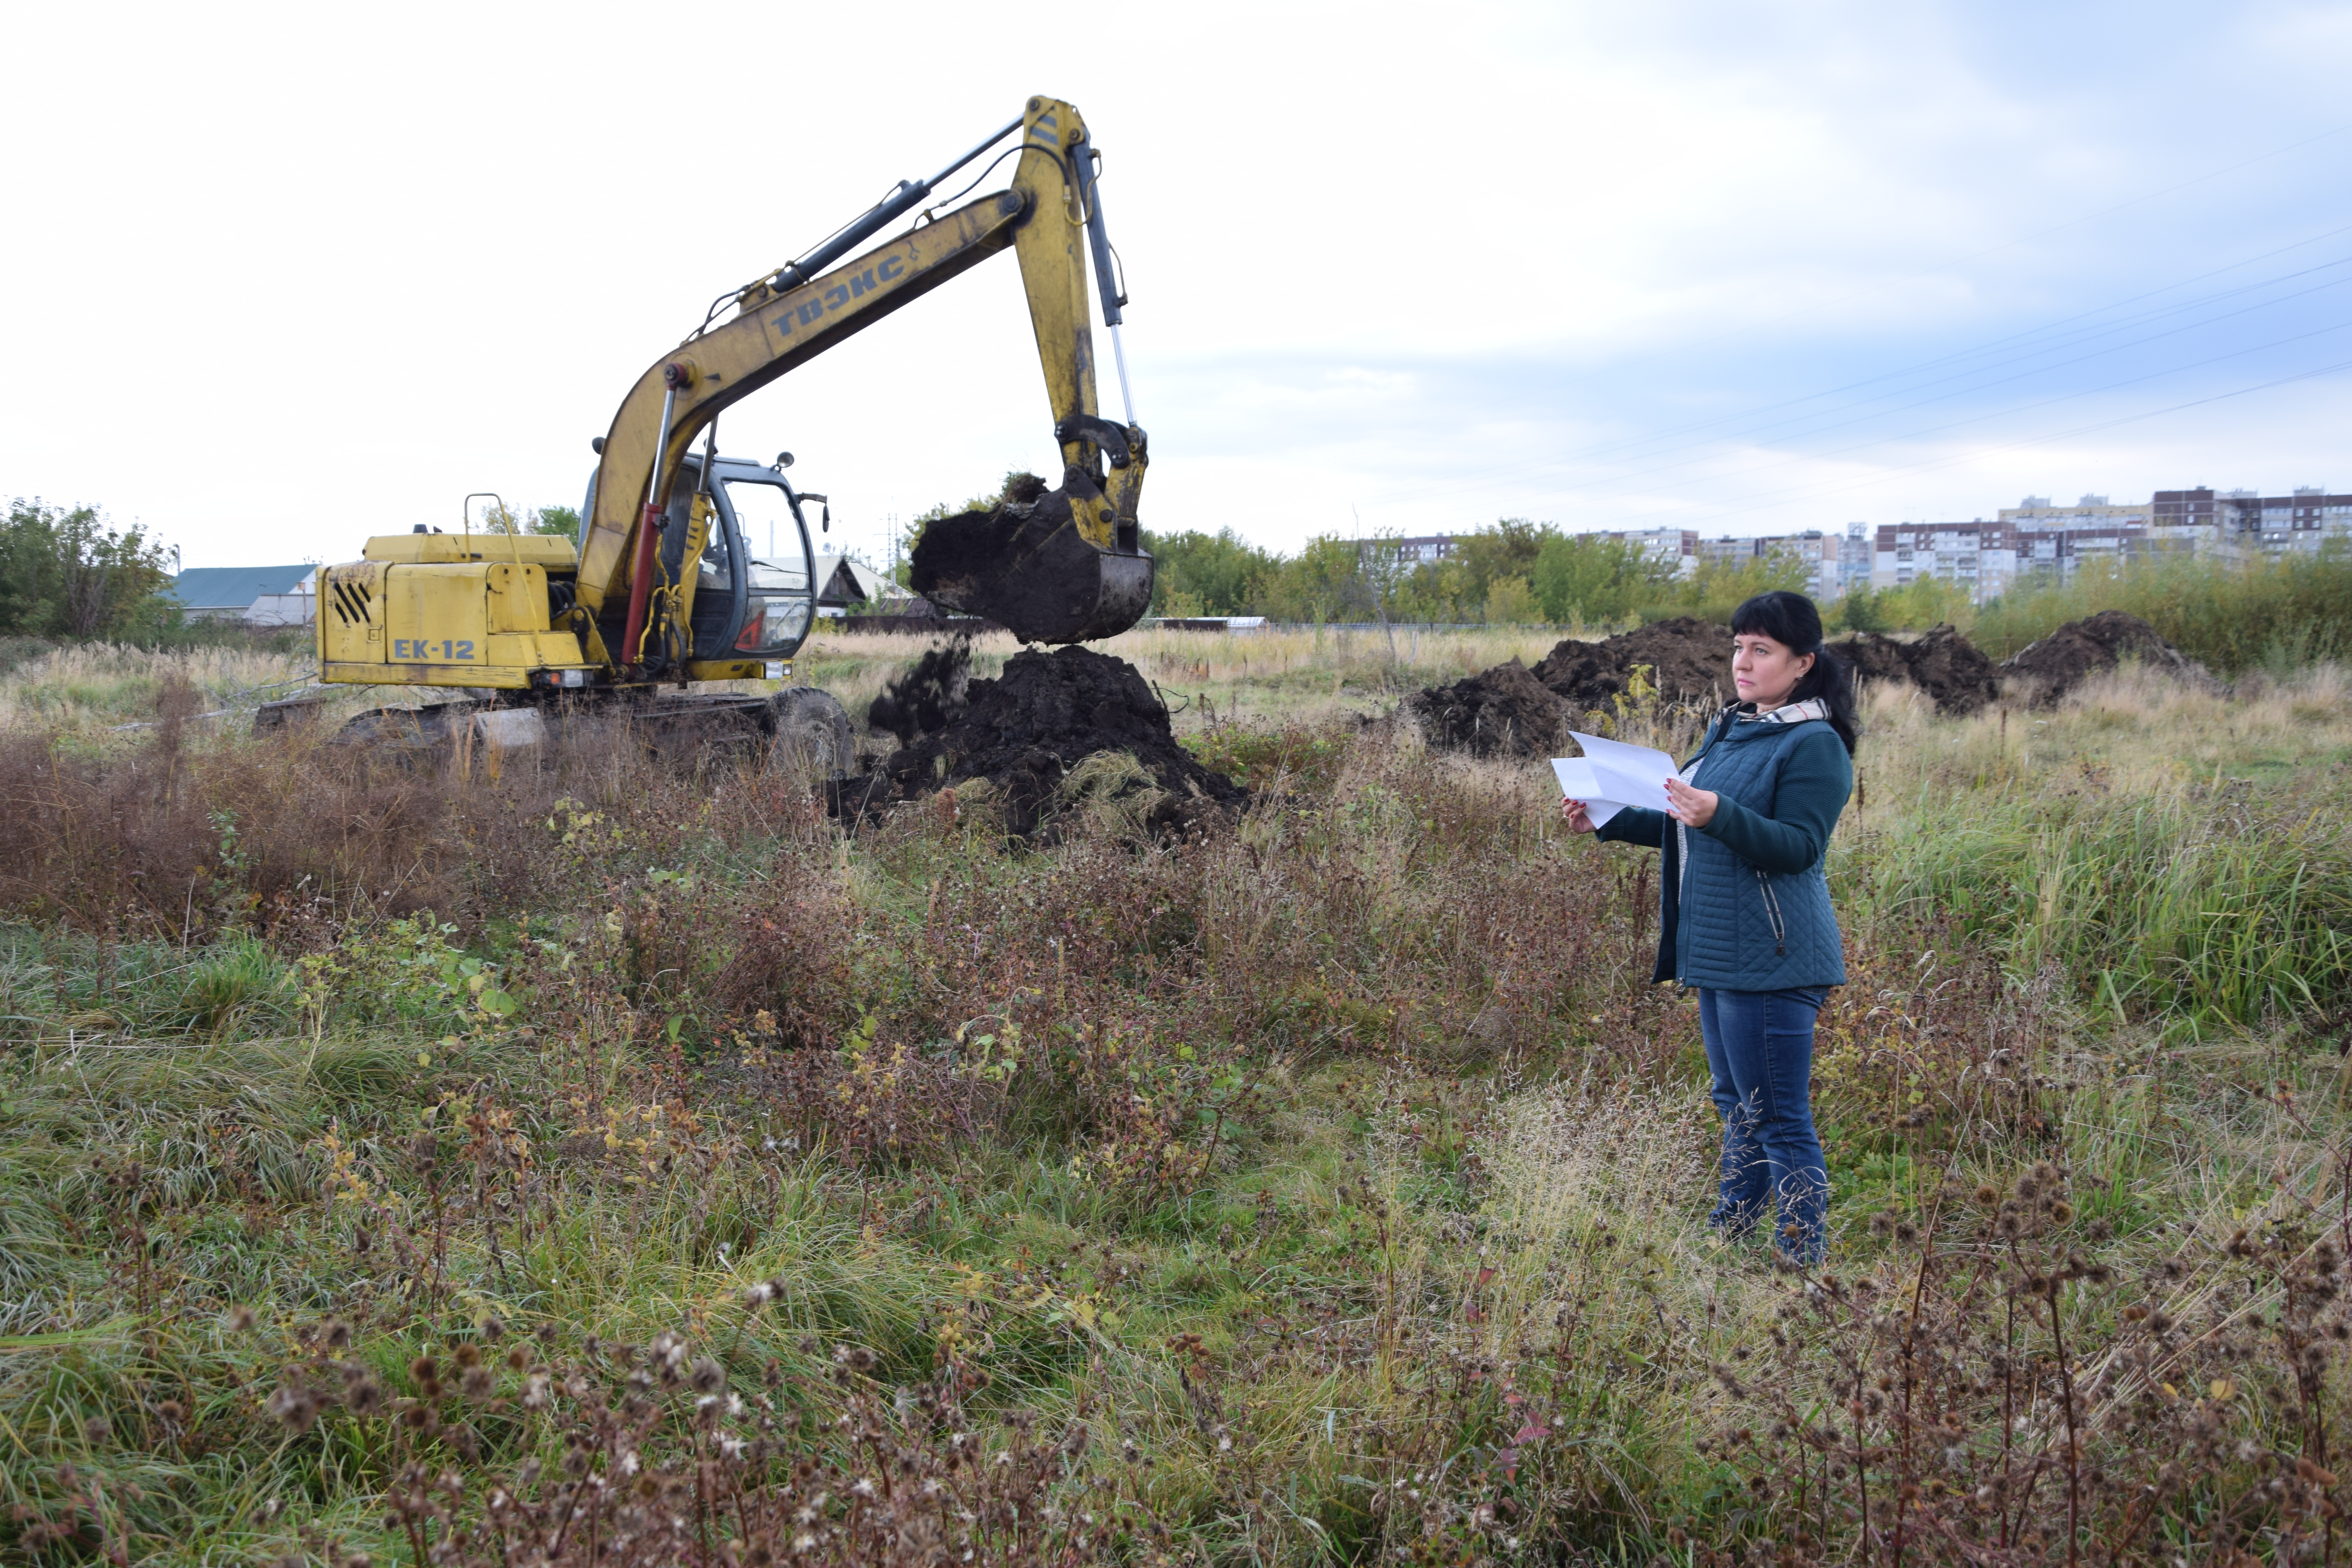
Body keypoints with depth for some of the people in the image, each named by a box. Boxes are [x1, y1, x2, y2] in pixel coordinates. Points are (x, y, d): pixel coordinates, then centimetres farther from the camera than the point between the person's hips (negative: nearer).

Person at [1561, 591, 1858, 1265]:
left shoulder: (1814, 745, -12)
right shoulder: (1730, 730, 16)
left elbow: (1799, 847, -21)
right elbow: (1691, 830, 25)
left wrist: (1720, 815, -35)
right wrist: (1608, 822, 17)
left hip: (1770, 957, -9)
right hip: (1716, 952, 9)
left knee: (1779, 1117, -5)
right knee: (1735, 1104, 19)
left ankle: (1802, 1257, 2)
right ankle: (1731, 1233, 30)